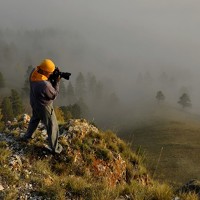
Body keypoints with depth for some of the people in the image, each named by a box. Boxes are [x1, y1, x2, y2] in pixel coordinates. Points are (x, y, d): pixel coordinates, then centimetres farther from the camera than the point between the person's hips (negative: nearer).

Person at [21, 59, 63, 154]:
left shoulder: (34, 71, -19)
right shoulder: (45, 85, -41)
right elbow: (54, 95, -23)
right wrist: (57, 81, -18)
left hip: (34, 103, 8)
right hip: (44, 107, -8)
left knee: (34, 119, 35)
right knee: (52, 127, 12)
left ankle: (27, 136, 55)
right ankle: (55, 148, 28)